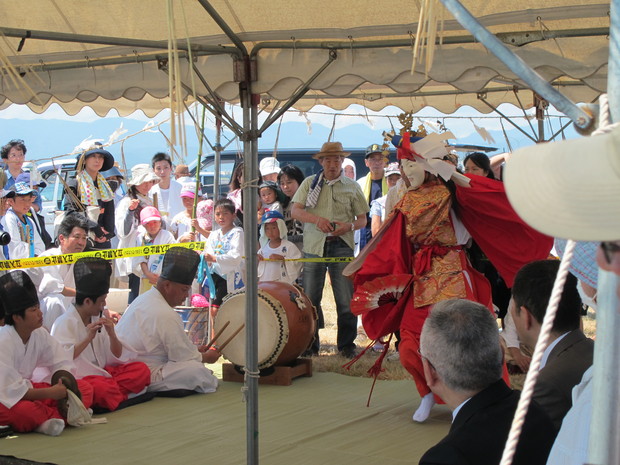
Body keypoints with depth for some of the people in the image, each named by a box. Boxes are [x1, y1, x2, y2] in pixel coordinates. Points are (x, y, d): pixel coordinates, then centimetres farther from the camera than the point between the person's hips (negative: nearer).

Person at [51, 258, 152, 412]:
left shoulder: (99, 320, 16)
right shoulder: (65, 323, -7)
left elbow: (118, 357, 15)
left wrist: (112, 334, -4)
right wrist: (87, 338, -23)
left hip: (101, 373, 8)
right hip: (78, 378, -8)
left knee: (142, 370, -12)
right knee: (101, 388, -40)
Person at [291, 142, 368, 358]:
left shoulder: (352, 187, 10)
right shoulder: (309, 183, 10)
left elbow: (362, 219, 10)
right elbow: (295, 211, 2)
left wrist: (349, 226, -12)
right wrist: (316, 219, -16)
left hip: (342, 245, 0)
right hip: (314, 245, 1)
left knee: (346, 299, -3)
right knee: (310, 298, 2)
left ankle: (347, 344, 7)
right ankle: (310, 345, 13)